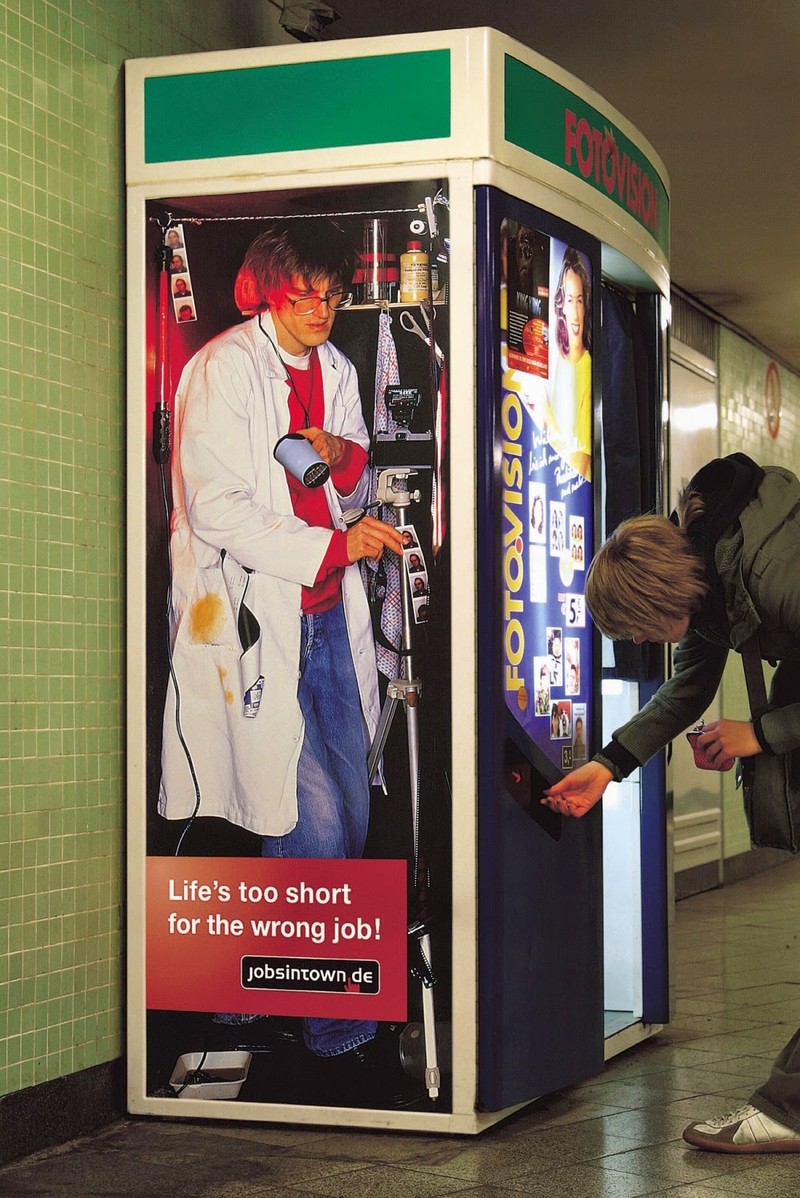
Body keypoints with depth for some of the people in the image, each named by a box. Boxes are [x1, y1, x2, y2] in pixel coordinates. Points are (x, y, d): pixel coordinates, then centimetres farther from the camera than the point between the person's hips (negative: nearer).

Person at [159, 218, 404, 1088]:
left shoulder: (335, 370, 14)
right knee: (311, 819, -8)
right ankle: (327, 1019, 5)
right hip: (253, 616, -8)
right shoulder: (222, 369, -9)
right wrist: (334, 547, -19)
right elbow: (217, 508, -16)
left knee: (349, 811, 9)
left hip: (326, 616, 8)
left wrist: (347, 458, -2)